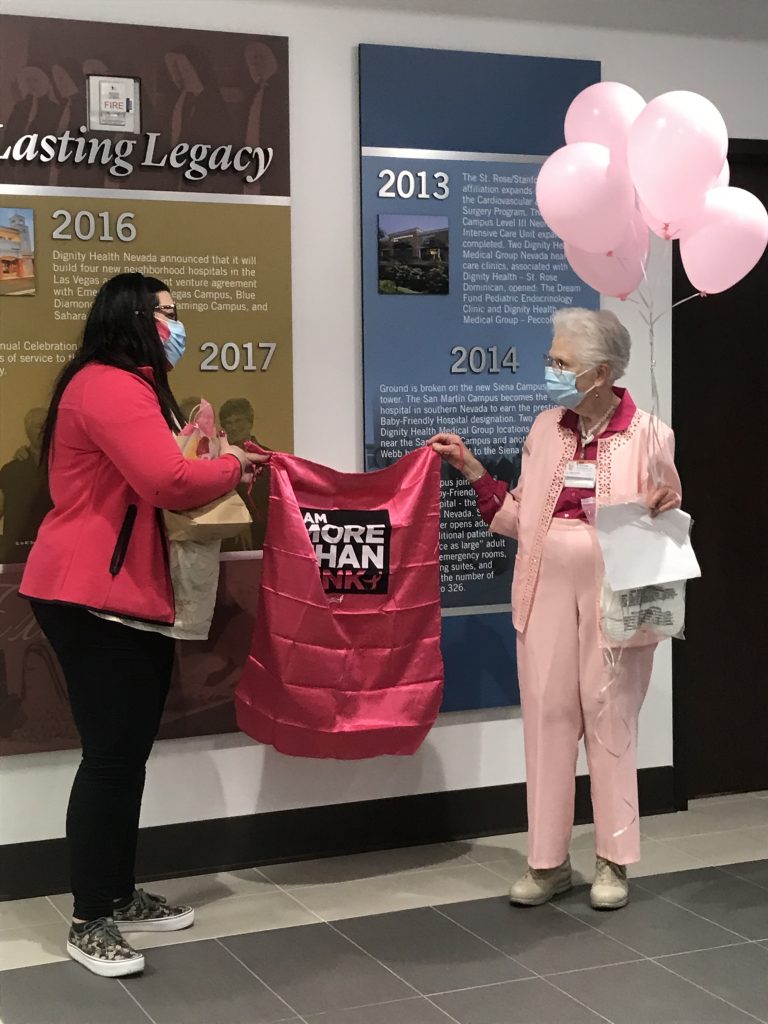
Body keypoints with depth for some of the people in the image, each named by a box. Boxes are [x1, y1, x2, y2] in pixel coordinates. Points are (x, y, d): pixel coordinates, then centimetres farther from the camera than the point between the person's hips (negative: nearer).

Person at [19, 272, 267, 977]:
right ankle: (89, 923, 2)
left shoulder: (129, 388, 22)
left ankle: (120, 897, 24)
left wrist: (216, 469, 5)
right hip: (94, 598, -11)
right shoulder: (109, 387, -14)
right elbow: (168, 481, -26)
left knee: (128, 753, 14)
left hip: (130, 598, 11)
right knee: (111, 755, -7)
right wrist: (230, 467, -8)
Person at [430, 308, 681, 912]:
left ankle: (615, 862, 18)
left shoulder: (649, 435, -6)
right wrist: (473, 471, 5)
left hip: (613, 597, -4)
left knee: (609, 720, 4)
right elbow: (522, 518, 9)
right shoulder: (546, 428, 7)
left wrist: (666, 509, -19)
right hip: (547, 593, 4)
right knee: (547, 717, 5)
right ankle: (548, 861, 16)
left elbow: (669, 525, 3)